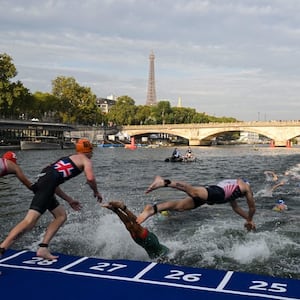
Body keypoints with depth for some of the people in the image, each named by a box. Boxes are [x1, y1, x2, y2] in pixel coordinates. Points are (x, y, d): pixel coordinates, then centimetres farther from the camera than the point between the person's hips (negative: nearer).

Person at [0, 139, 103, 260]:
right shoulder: (85, 160, 12)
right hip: (48, 183, -9)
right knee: (30, 220, -19)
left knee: (61, 215, 18)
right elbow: (90, 178, -8)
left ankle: (43, 249, 9)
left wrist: (69, 200, 38)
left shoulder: (69, 158, 34)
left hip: (41, 182, 9)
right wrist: (96, 192, 13)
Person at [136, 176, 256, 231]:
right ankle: (164, 182, -54)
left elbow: (235, 207, 56)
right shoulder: (246, 186, 29)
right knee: (193, 192, -33)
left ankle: (152, 209, -25)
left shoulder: (230, 183, 48)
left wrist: (248, 218, 62)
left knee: (180, 206, -8)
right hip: (217, 192, -7)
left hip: (211, 190, 7)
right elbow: (252, 207, 32)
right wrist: (250, 220, 50)